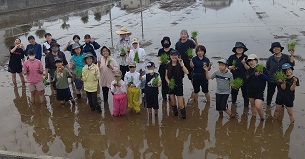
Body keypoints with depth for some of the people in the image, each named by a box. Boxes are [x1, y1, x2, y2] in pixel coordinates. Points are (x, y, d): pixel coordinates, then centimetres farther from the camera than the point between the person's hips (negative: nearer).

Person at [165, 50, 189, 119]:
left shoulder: (180, 65, -7)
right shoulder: (168, 65, 2)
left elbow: (187, 72, -23)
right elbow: (166, 76, 8)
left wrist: (182, 64, -28)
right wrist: (168, 81, -10)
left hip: (179, 86, -3)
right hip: (171, 86, 3)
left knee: (180, 105, -3)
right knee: (173, 103, 13)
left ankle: (184, 116, 19)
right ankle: (175, 113, 34)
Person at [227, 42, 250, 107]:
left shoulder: (245, 57, -2)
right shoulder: (231, 57, 3)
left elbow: (248, 68, -6)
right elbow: (227, 66, 7)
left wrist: (244, 63, -24)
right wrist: (231, 67, -14)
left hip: (244, 79, -2)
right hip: (234, 78, 2)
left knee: (245, 93, 4)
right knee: (234, 92, 13)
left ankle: (246, 105, 17)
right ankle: (233, 103, 30)